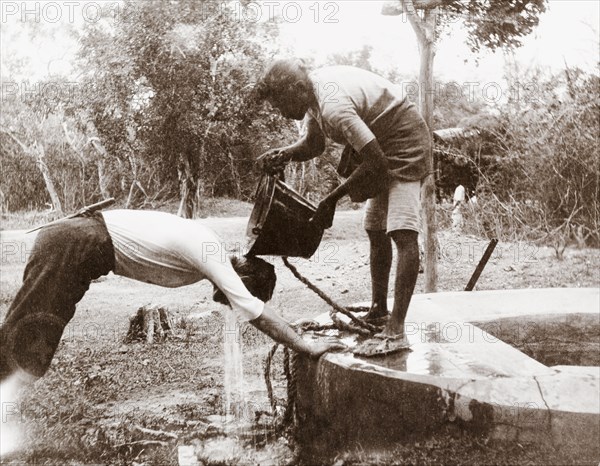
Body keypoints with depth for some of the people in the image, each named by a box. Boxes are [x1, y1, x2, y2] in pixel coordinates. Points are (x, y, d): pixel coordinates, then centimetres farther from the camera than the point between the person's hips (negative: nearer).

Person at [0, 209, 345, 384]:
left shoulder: (210, 248, 11)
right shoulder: (215, 260, -16)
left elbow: (254, 307, 22)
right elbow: (259, 315, -17)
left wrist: (298, 339, 23)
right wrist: (308, 348, -12)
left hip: (83, 238, 9)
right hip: (76, 249, -9)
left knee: (34, 343, 12)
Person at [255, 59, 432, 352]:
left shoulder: (333, 106, -34)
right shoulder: (313, 92, -5)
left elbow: (375, 160, -32)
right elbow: (314, 143, 7)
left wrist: (333, 198, -24)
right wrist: (284, 154, -14)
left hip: (404, 143, -11)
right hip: (381, 144, 11)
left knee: (402, 233, -21)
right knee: (375, 231, 16)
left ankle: (396, 328, -25)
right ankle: (379, 309, 30)